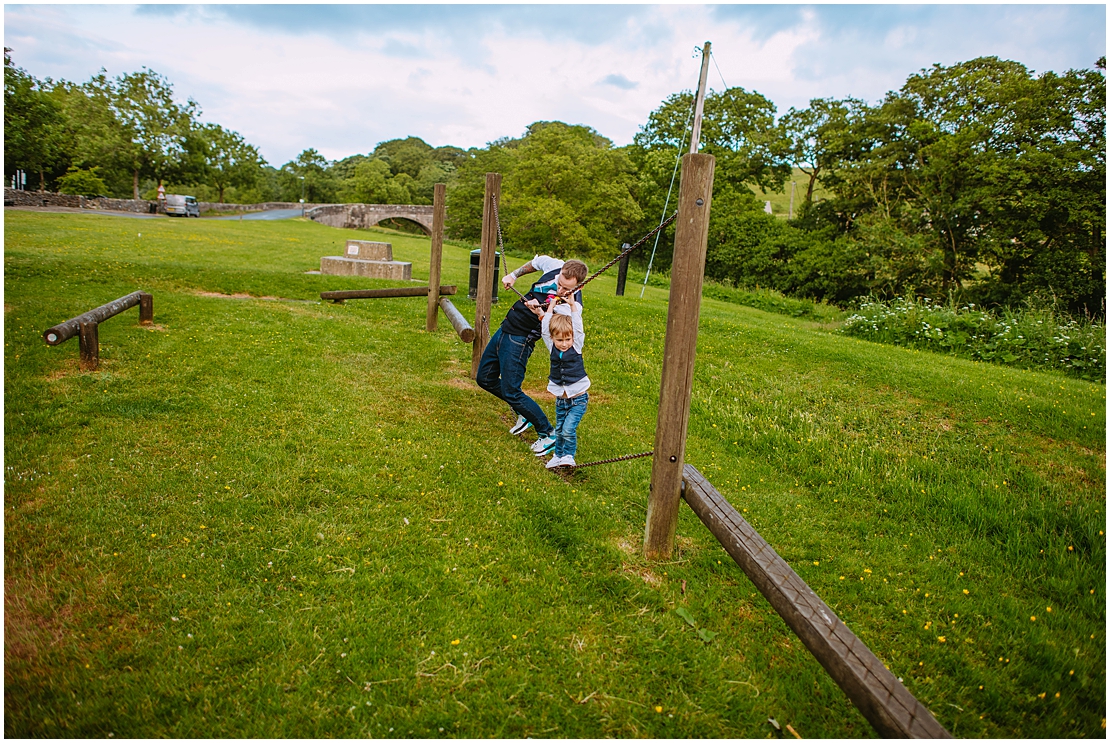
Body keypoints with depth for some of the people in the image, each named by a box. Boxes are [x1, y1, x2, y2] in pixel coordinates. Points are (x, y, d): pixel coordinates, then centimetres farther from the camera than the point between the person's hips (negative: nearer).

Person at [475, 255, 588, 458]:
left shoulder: (573, 305, -24)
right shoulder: (554, 266, -8)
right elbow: (536, 262, 15)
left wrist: (540, 313, -39)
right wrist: (513, 275, 10)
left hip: (520, 340, -8)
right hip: (505, 328, 8)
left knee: (510, 392, -8)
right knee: (485, 378, 17)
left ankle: (549, 434, 9)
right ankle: (524, 413, 31)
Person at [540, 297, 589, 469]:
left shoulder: (577, 347, -7)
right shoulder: (552, 348, -1)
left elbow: (578, 328, -15)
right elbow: (545, 328, -6)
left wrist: (573, 305, -10)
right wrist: (551, 306, -3)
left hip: (578, 399, -4)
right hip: (560, 400, 4)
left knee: (568, 429, -13)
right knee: (559, 430, 16)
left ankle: (569, 456, 6)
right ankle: (558, 455, 34)